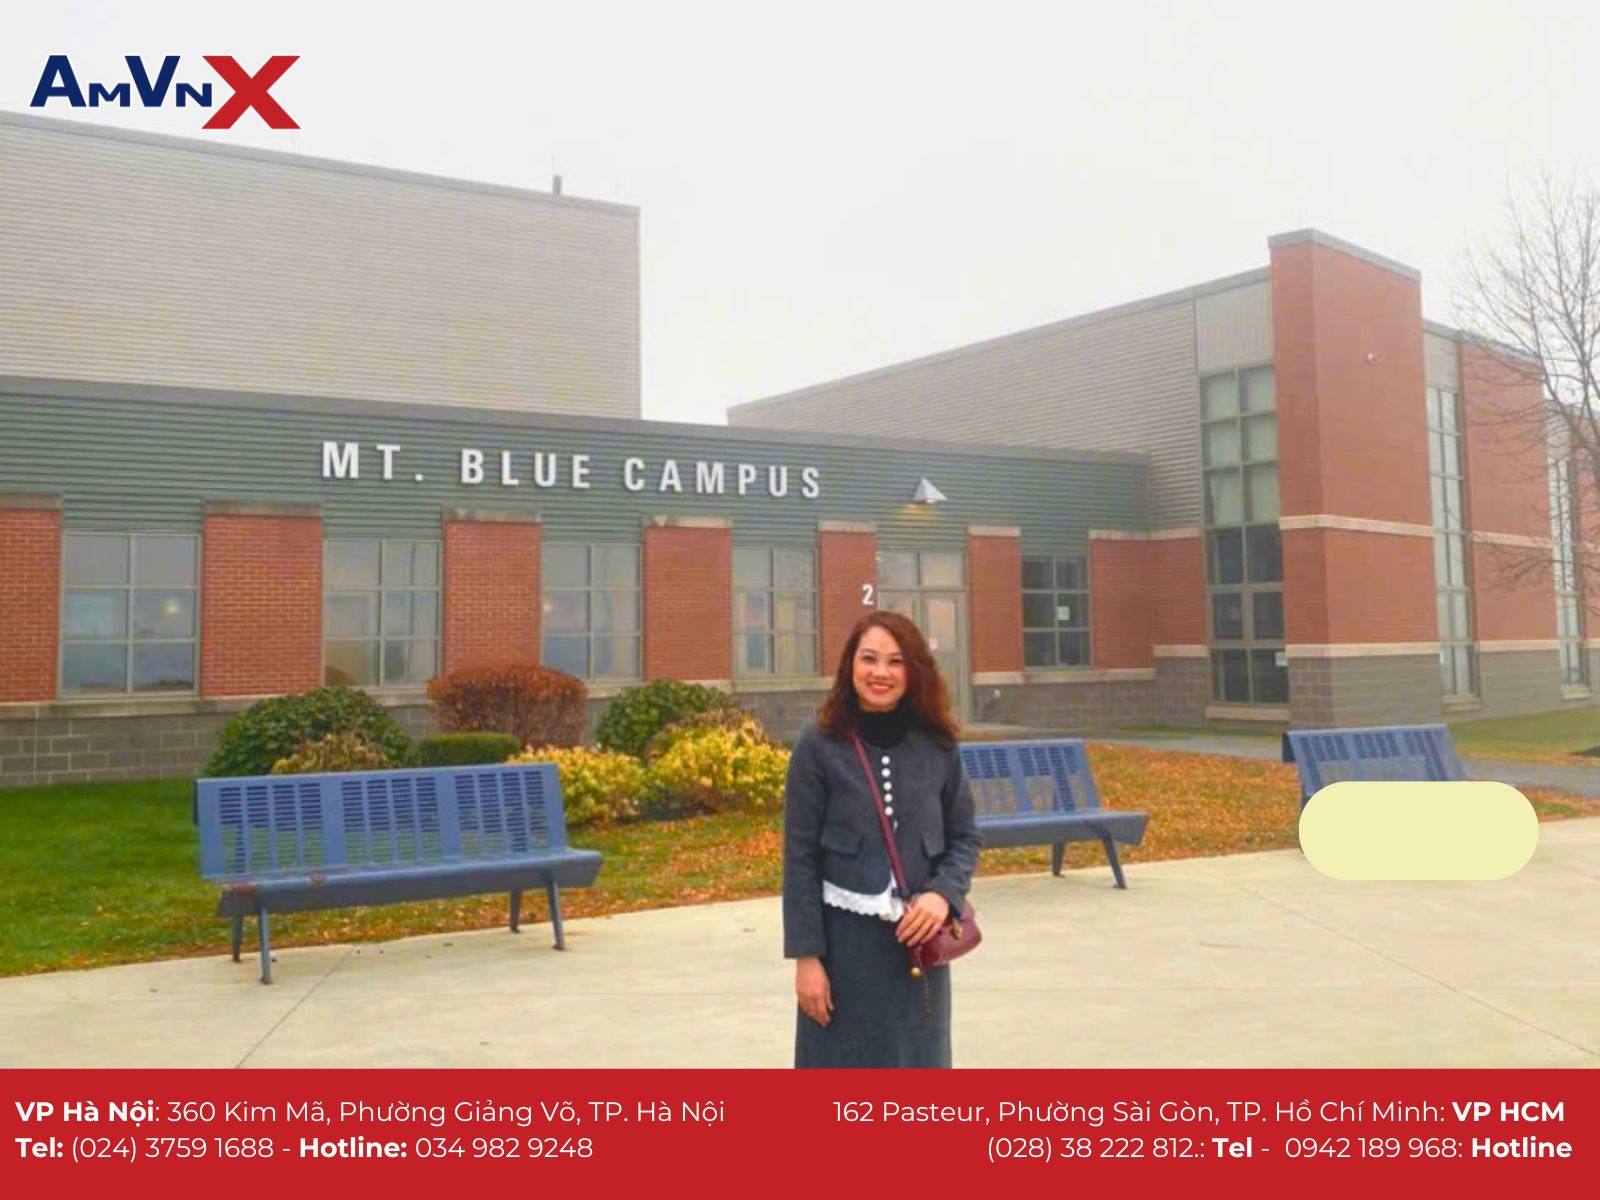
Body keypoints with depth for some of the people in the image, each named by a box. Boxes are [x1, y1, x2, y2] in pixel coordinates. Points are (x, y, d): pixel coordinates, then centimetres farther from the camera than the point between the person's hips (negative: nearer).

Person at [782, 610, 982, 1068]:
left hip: (918, 941, 3)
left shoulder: (937, 747, 2)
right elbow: (799, 858, -6)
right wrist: (806, 956, -9)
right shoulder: (819, 748, -7)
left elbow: (966, 836, 8)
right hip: (845, 941, -3)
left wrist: (943, 893, -12)